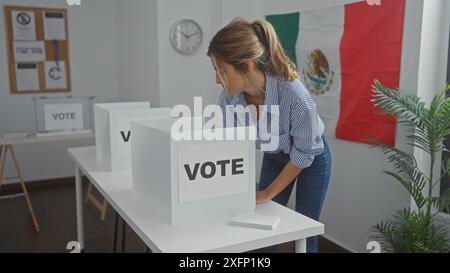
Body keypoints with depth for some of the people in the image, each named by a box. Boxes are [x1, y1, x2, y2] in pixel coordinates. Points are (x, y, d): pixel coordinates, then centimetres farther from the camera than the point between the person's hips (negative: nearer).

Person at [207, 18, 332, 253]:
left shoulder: (295, 96, -39)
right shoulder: (230, 96, -24)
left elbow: (303, 155, -24)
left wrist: (268, 193, -19)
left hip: (312, 160, -4)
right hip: (273, 157, 4)